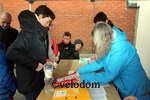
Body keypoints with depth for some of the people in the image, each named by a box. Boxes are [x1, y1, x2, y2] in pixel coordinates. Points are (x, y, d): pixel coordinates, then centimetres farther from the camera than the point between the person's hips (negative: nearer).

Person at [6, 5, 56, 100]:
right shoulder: (29, 31, -21)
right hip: (29, 83, -9)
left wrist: (44, 63, 5)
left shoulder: (37, 32, 8)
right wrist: (35, 65, -26)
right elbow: (12, 52, -33)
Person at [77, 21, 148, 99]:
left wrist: (83, 77, -21)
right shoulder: (110, 45, -2)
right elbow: (100, 62, 3)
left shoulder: (120, 49, -32)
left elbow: (108, 76, -30)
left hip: (133, 90, -7)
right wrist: (80, 70, -1)